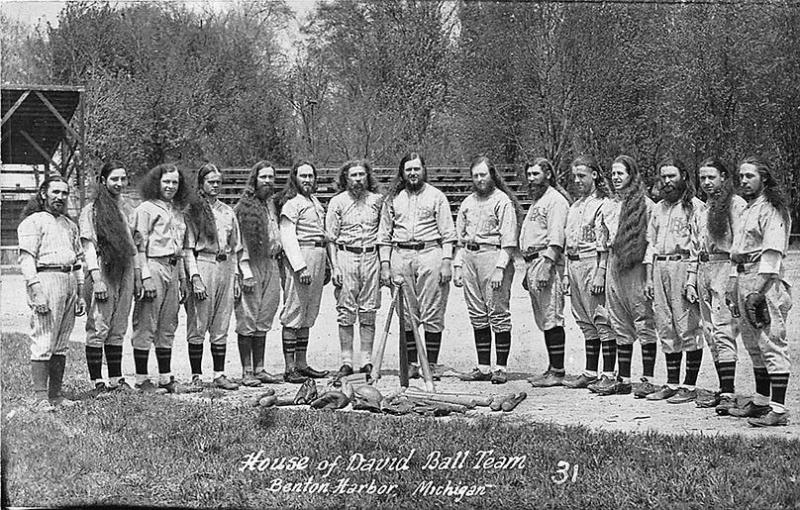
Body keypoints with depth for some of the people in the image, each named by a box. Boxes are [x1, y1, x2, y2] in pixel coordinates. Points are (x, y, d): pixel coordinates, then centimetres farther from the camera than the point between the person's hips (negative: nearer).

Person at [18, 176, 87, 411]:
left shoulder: (70, 225, 23)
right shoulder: (33, 222, -1)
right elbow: (26, 259, -9)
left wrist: (80, 294, 19)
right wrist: (35, 290, -19)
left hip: (70, 282, 7)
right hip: (46, 279, -7)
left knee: (61, 345, 7)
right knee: (43, 343, -10)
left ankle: (55, 394, 11)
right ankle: (40, 398, -11)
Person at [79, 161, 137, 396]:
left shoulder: (128, 209, 15)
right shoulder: (91, 211, -2)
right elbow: (89, 246, -8)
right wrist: (97, 279, -16)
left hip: (126, 271, 6)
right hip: (103, 272, -6)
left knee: (118, 329, 9)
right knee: (98, 328, -5)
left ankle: (116, 379, 14)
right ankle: (97, 382, -3)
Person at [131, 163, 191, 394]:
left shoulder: (177, 211, 19)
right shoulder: (146, 209, -3)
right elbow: (139, 246, -9)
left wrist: (183, 278, 19)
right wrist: (145, 277, -16)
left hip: (173, 270, 8)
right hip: (153, 267, -7)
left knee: (168, 327, 9)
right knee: (145, 327, -4)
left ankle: (166, 379, 13)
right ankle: (142, 379, -1)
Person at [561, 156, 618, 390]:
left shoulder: (602, 204, -8)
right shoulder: (575, 206, 18)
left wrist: (600, 274, -19)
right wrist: (567, 273, 16)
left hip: (593, 264, -8)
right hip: (574, 265, 9)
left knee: (603, 321, -5)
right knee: (586, 323, 11)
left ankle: (608, 374, -3)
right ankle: (590, 373, 16)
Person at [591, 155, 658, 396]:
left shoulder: (644, 204, -4)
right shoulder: (607, 206, 15)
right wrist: (600, 271, 14)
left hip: (636, 266, -6)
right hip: (614, 265, 6)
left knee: (644, 323, -4)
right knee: (620, 325, 9)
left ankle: (648, 379, -1)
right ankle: (623, 379, 13)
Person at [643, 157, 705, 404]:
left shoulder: (695, 207, -3)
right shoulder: (658, 208, 19)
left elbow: (698, 246, -9)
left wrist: (692, 279, -17)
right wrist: (649, 278, 13)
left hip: (683, 266, -7)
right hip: (659, 269, 7)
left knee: (689, 328, -5)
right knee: (666, 330, 8)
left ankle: (689, 386, -2)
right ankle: (672, 384, 14)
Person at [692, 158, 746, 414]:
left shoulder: (735, 204, -6)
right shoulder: (703, 208, 19)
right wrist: (694, 278, 17)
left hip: (724, 266, -8)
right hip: (703, 268, 8)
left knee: (723, 331, -14)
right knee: (710, 333, 7)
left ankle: (729, 394, -17)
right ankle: (723, 390, 11)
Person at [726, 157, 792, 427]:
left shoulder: (772, 210, -8)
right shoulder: (747, 211, 21)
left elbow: (772, 253, -16)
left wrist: (758, 289, -22)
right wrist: (732, 287, 18)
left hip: (766, 282, -10)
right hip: (743, 280, 10)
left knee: (772, 344, -11)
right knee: (754, 346, 14)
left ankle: (778, 409, -13)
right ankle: (761, 402, 22)